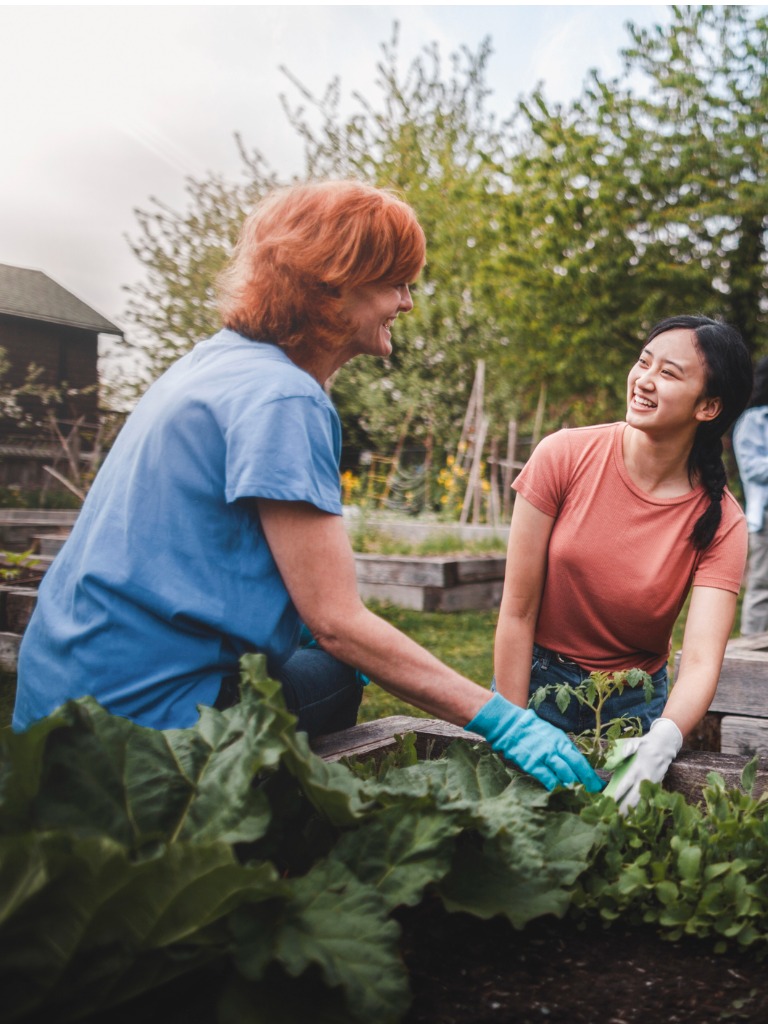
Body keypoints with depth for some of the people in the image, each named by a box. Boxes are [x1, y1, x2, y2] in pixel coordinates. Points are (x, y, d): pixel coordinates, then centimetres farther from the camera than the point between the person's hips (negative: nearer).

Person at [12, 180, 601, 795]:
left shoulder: (221, 359, 9)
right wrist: (500, 721, -22)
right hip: (142, 709, -10)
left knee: (334, 680, 17)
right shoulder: (281, 398, -21)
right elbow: (339, 622, -24)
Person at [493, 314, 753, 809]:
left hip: (634, 702, 1)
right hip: (539, 679, 0)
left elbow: (702, 661, -24)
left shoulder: (721, 521, -15)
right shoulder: (564, 456, -17)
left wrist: (663, 741, -45)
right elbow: (518, 610, -15)